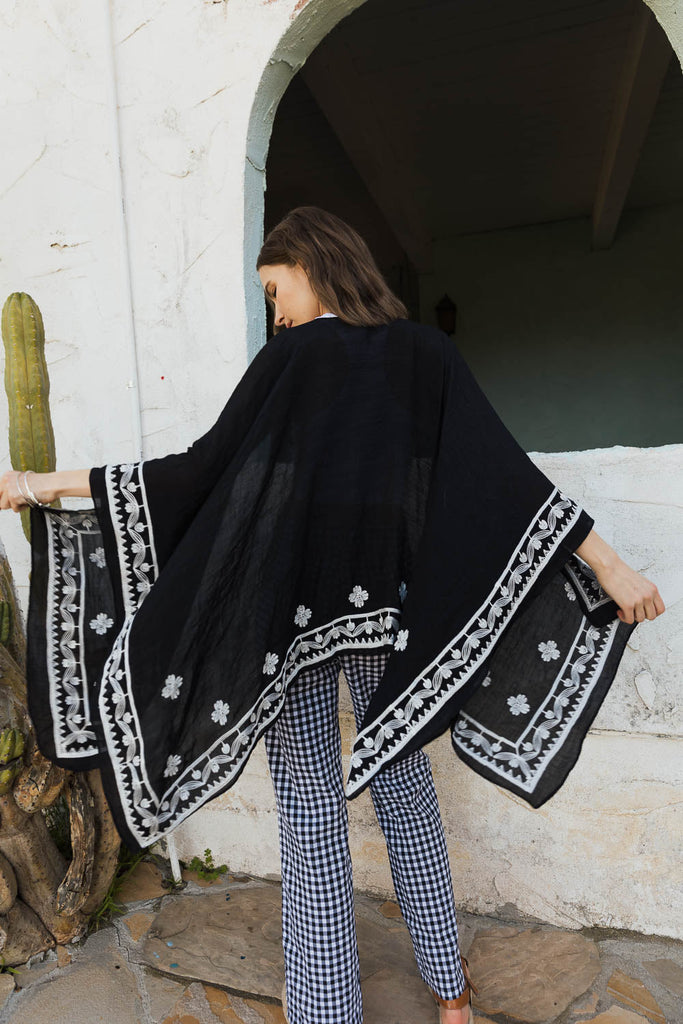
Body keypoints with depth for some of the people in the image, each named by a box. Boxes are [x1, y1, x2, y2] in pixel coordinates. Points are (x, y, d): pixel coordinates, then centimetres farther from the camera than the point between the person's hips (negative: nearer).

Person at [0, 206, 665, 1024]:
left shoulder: (293, 355, -7)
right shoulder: (425, 353, 3)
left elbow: (203, 467, -10)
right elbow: (503, 468, -5)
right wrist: (608, 564, -1)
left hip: (294, 604, -3)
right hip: (391, 607, 4)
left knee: (309, 800, 9)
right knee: (403, 777, 18)